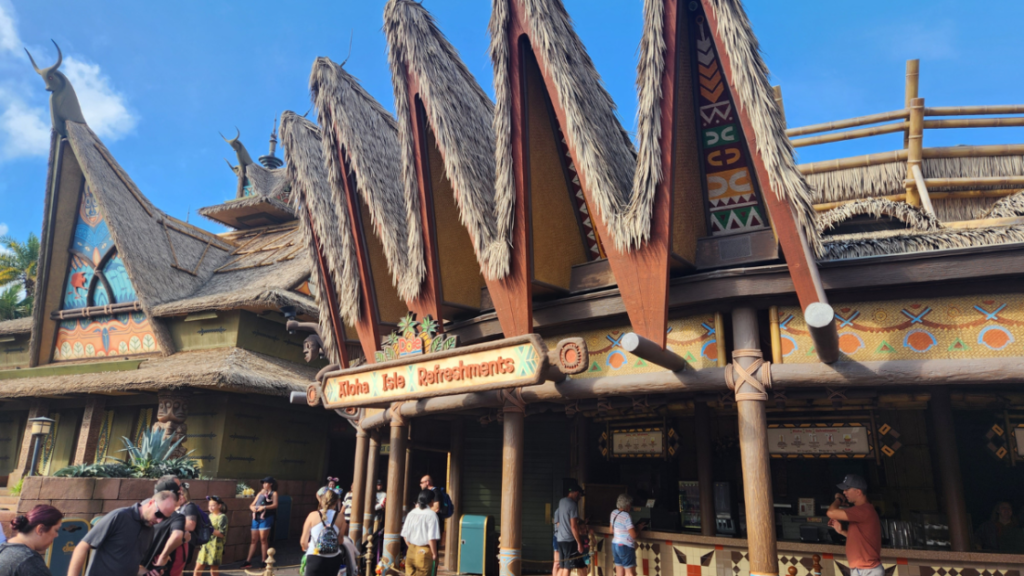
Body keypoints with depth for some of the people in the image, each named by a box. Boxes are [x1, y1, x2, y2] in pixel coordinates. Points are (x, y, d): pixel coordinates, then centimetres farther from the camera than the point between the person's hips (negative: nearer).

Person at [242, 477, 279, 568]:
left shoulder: (273, 493, 5)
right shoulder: (260, 493, 21)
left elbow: (275, 505, -10)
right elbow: (252, 505, 19)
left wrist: (264, 507, -24)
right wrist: (252, 507, -5)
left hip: (265, 518, -5)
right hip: (256, 518, 5)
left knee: (263, 539, -6)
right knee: (254, 540, 8)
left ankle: (264, 561, -1)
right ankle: (248, 561, 12)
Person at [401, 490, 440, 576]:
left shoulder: (411, 513, 5)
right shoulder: (431, 514, -13)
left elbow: (405, 535, 9)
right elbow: (432, 538, -17)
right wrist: (434, 554, -6)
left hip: (411, 551, 6)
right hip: (424, 552, -6)